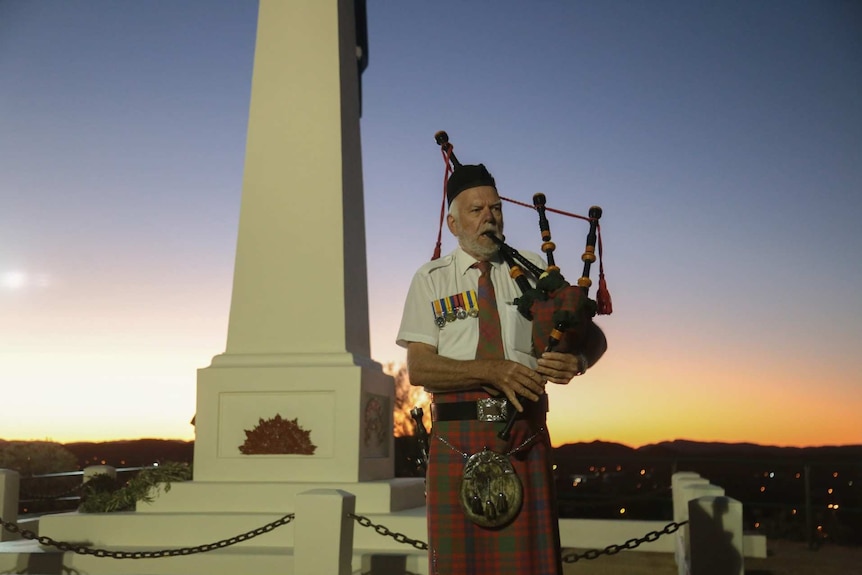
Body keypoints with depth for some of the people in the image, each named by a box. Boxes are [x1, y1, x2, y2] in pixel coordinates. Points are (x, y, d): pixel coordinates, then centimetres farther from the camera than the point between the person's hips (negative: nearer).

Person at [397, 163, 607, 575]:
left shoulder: (533, 270, 11)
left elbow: (593, 335, 7)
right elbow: (418, 368, -3)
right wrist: (491, 371, -17)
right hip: (456, 436, -1)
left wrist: (577, 361, -17)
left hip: (524, 434, 1)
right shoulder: (430, 279, 7)